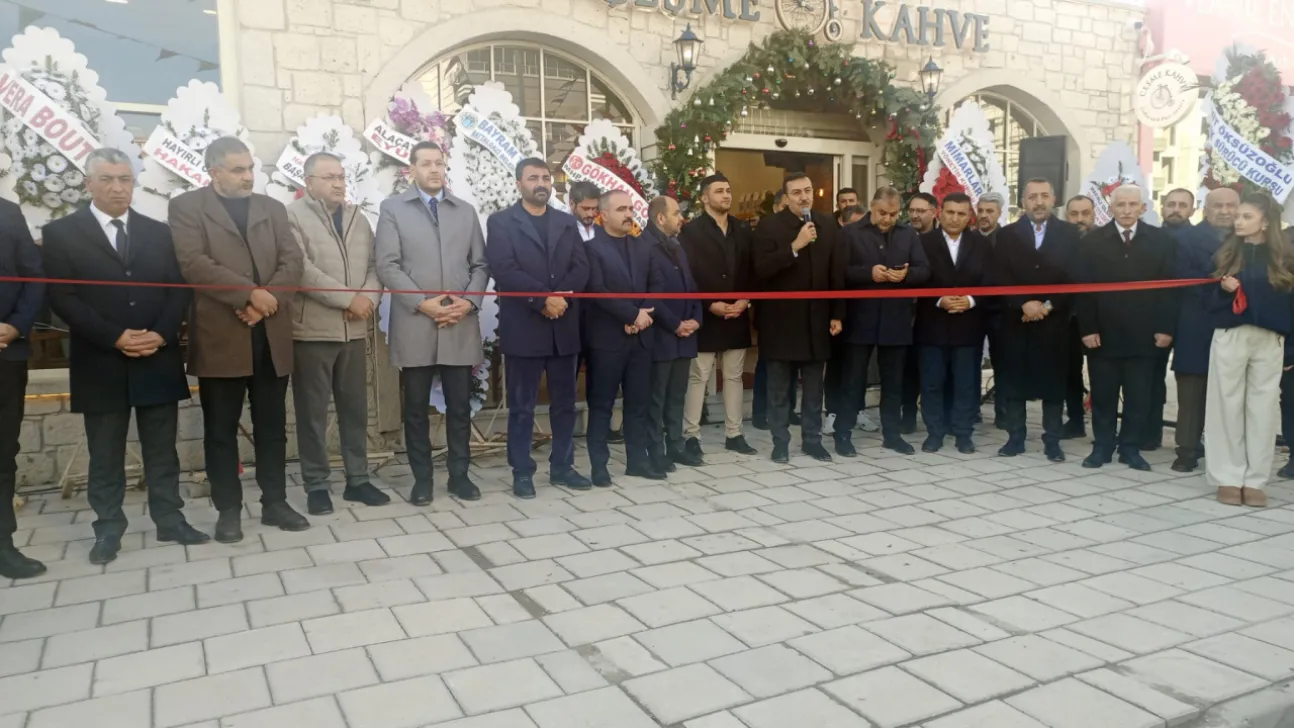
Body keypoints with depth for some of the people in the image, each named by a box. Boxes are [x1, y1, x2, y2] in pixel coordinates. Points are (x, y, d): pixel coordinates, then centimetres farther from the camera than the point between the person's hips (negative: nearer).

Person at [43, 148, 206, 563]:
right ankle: (108, 529, 18)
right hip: (101, 364, -2)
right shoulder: (61, 233, 1)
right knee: (105, 455, 7)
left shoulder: (160, 232, 10)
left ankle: (170, 520, 18)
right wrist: (114, 338, -15)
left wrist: (161, 334, -11)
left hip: (158, 361, 2)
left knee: (162, 450, 9)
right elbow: (62, 297, -6)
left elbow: (180, 289, 5)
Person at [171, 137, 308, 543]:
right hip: (220, 335, -3)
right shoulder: (187, 207, 2)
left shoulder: (272, 208, 14)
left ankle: (275, 502, 19)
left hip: (271, 334, 4)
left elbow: (292, 261, 3)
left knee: (272, 425, 9)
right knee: (221, 429, 4)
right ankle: (228, 510, 14)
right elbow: (194, 264, -12)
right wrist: (249, 294, -18)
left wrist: (267, 302, -12)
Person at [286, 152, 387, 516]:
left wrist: (369, 298, -10)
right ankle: (316, 485, 13)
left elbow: (374, 265, 10)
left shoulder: (358, 218, 14)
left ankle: (358, 480, 20)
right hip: (311, 331, -5)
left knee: (355, 408, 10)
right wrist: (349, 299, -16)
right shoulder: (293, 216, -5)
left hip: (354, 330, 5)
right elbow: (301, 270, -16)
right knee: (313, 412, 3)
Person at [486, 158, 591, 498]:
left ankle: (562, 467, 21)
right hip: (523, 328, -4)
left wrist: (561, 298, -14)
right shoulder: (501, 222, 1)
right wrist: (544, 299, -18)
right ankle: (522, 472, 13)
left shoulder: (568, 223, 14)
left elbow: (581, 268, 4)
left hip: (564, 327, 4)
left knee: (565, 404, 10)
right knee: (522, 407, 3)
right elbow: (505, 271, -12)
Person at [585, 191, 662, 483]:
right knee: (602, 404, 2)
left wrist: (643, 316, -7)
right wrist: (633, 313, -14)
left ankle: (638, 460, 19)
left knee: (639, 402, 10)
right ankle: (599, 465, 9)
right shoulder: (592, 247, -6)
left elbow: (654, 286, 10)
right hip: (607, 338, -6)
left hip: (640, 336, 6)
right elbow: (597, 291, -15)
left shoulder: (643, 247, 14)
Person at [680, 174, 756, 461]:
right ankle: (691, 437, 3)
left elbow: (750, 269, 10)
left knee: (734, 376, 11)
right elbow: (687, 274, -11)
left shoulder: (742, 229, 12)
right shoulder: (691, 230, -4)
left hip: (737, 315, 6)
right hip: (706, 316, -5)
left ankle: (733, 434, 20)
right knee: (698, 378, -2)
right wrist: (711, 305, -17)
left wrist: (744, 301, -5)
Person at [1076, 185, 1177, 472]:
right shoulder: (1092, 241, 3)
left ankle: (1131, 448, 17)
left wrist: (1165, 328, -6)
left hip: (1144, 335, 0)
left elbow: (1169, 287, 1)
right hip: (1102, 333, 0)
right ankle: (1102, 446, 16)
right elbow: (1084, 288, -1)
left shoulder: (1161, 240, 4)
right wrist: (1087, 328, -9)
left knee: (1139, 396, 6)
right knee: (1103, 395, 7)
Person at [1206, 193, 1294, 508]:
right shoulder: (1226, 254, 5)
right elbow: (1209, 300, 9)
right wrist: (1223, 289, -13)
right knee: (1228, 406, 0)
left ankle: (1254, 480, 10)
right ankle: (1228, 478, 7)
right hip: (1230, 337, 0)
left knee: (1262, 409, 3)